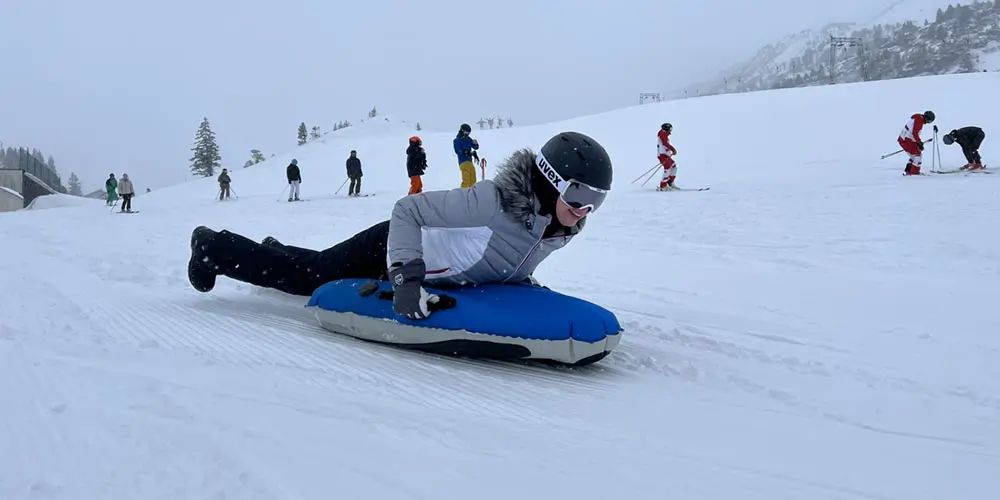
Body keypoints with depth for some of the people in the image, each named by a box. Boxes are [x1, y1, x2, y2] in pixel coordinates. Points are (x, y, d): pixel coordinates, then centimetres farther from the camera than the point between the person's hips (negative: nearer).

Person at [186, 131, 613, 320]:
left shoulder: (564, 227, -12)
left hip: (419, 264, 7)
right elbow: (407, 209, -32)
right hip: (390, 253, -7)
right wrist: (405, 277, -40)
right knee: (301, 276, 12)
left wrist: (522, 282, -6)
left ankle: (275, 248, 57)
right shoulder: (493, 199, -38)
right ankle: (211, 246, 33)